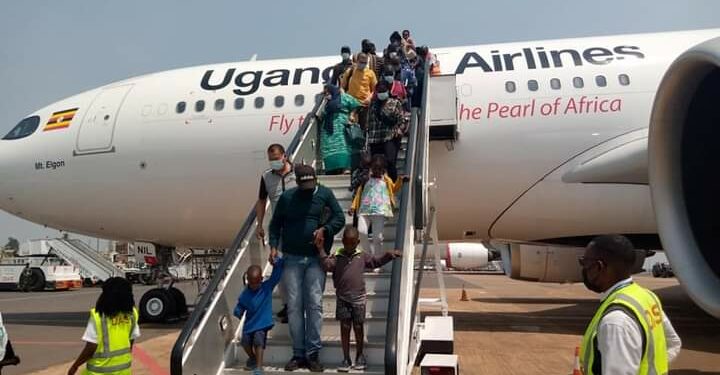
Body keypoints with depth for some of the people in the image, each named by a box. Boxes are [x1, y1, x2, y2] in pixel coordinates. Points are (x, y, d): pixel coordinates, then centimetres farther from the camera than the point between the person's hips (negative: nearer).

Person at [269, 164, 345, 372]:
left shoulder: (325, 194, 2)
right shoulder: (287, 197, 5)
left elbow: (340, 219, 4)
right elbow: (275, 223, 12)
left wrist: (324, 229, -14)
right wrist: (273, 246, -1)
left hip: (316, 259, -1)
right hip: (292, 259, 1)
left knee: (314, 304, -4)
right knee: (294, 306, 2)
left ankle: (313, 354, 6)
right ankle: (298, 354, 12)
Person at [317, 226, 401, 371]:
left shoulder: (362, 256, 5)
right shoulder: (337, 257, -1)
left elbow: (376, 261, 10)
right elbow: (327, 265, -16)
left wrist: (388, 255, -2)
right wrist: (321, 250, -23)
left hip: (358, 299, 1)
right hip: (342, 299, -1)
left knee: (358, 327, 9)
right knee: (344, 328, 5)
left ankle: (360, 356, 27)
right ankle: (346, 359, 16)